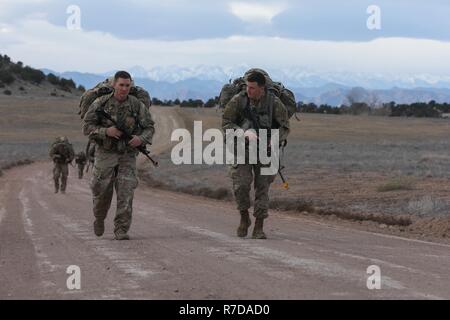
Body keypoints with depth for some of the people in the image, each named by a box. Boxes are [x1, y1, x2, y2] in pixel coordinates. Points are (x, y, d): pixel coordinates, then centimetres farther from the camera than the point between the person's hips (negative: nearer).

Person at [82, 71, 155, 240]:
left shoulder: (137, 105, -3)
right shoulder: (100, 104, -7)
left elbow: (149, 127, 5)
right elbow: (87, 126, -5)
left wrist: (141, 139, -16)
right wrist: (106, 131, -21)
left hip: (127, 155, 1)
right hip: (105, 154, 0)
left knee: (126, 193, -9)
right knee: (102, 192, 4)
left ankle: (121, 230, -4)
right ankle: (99, 219, 33)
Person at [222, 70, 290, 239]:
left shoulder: (274, 103, -11)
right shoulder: (238, 100, -11)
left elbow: (285, 127, -5)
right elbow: (226, 123, -6)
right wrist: (243, 133, -22)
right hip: (242, 149, 0)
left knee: (263, 187, -1)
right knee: (241, 184, -13)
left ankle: (259, 228, 5)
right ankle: (244, 219, 11)